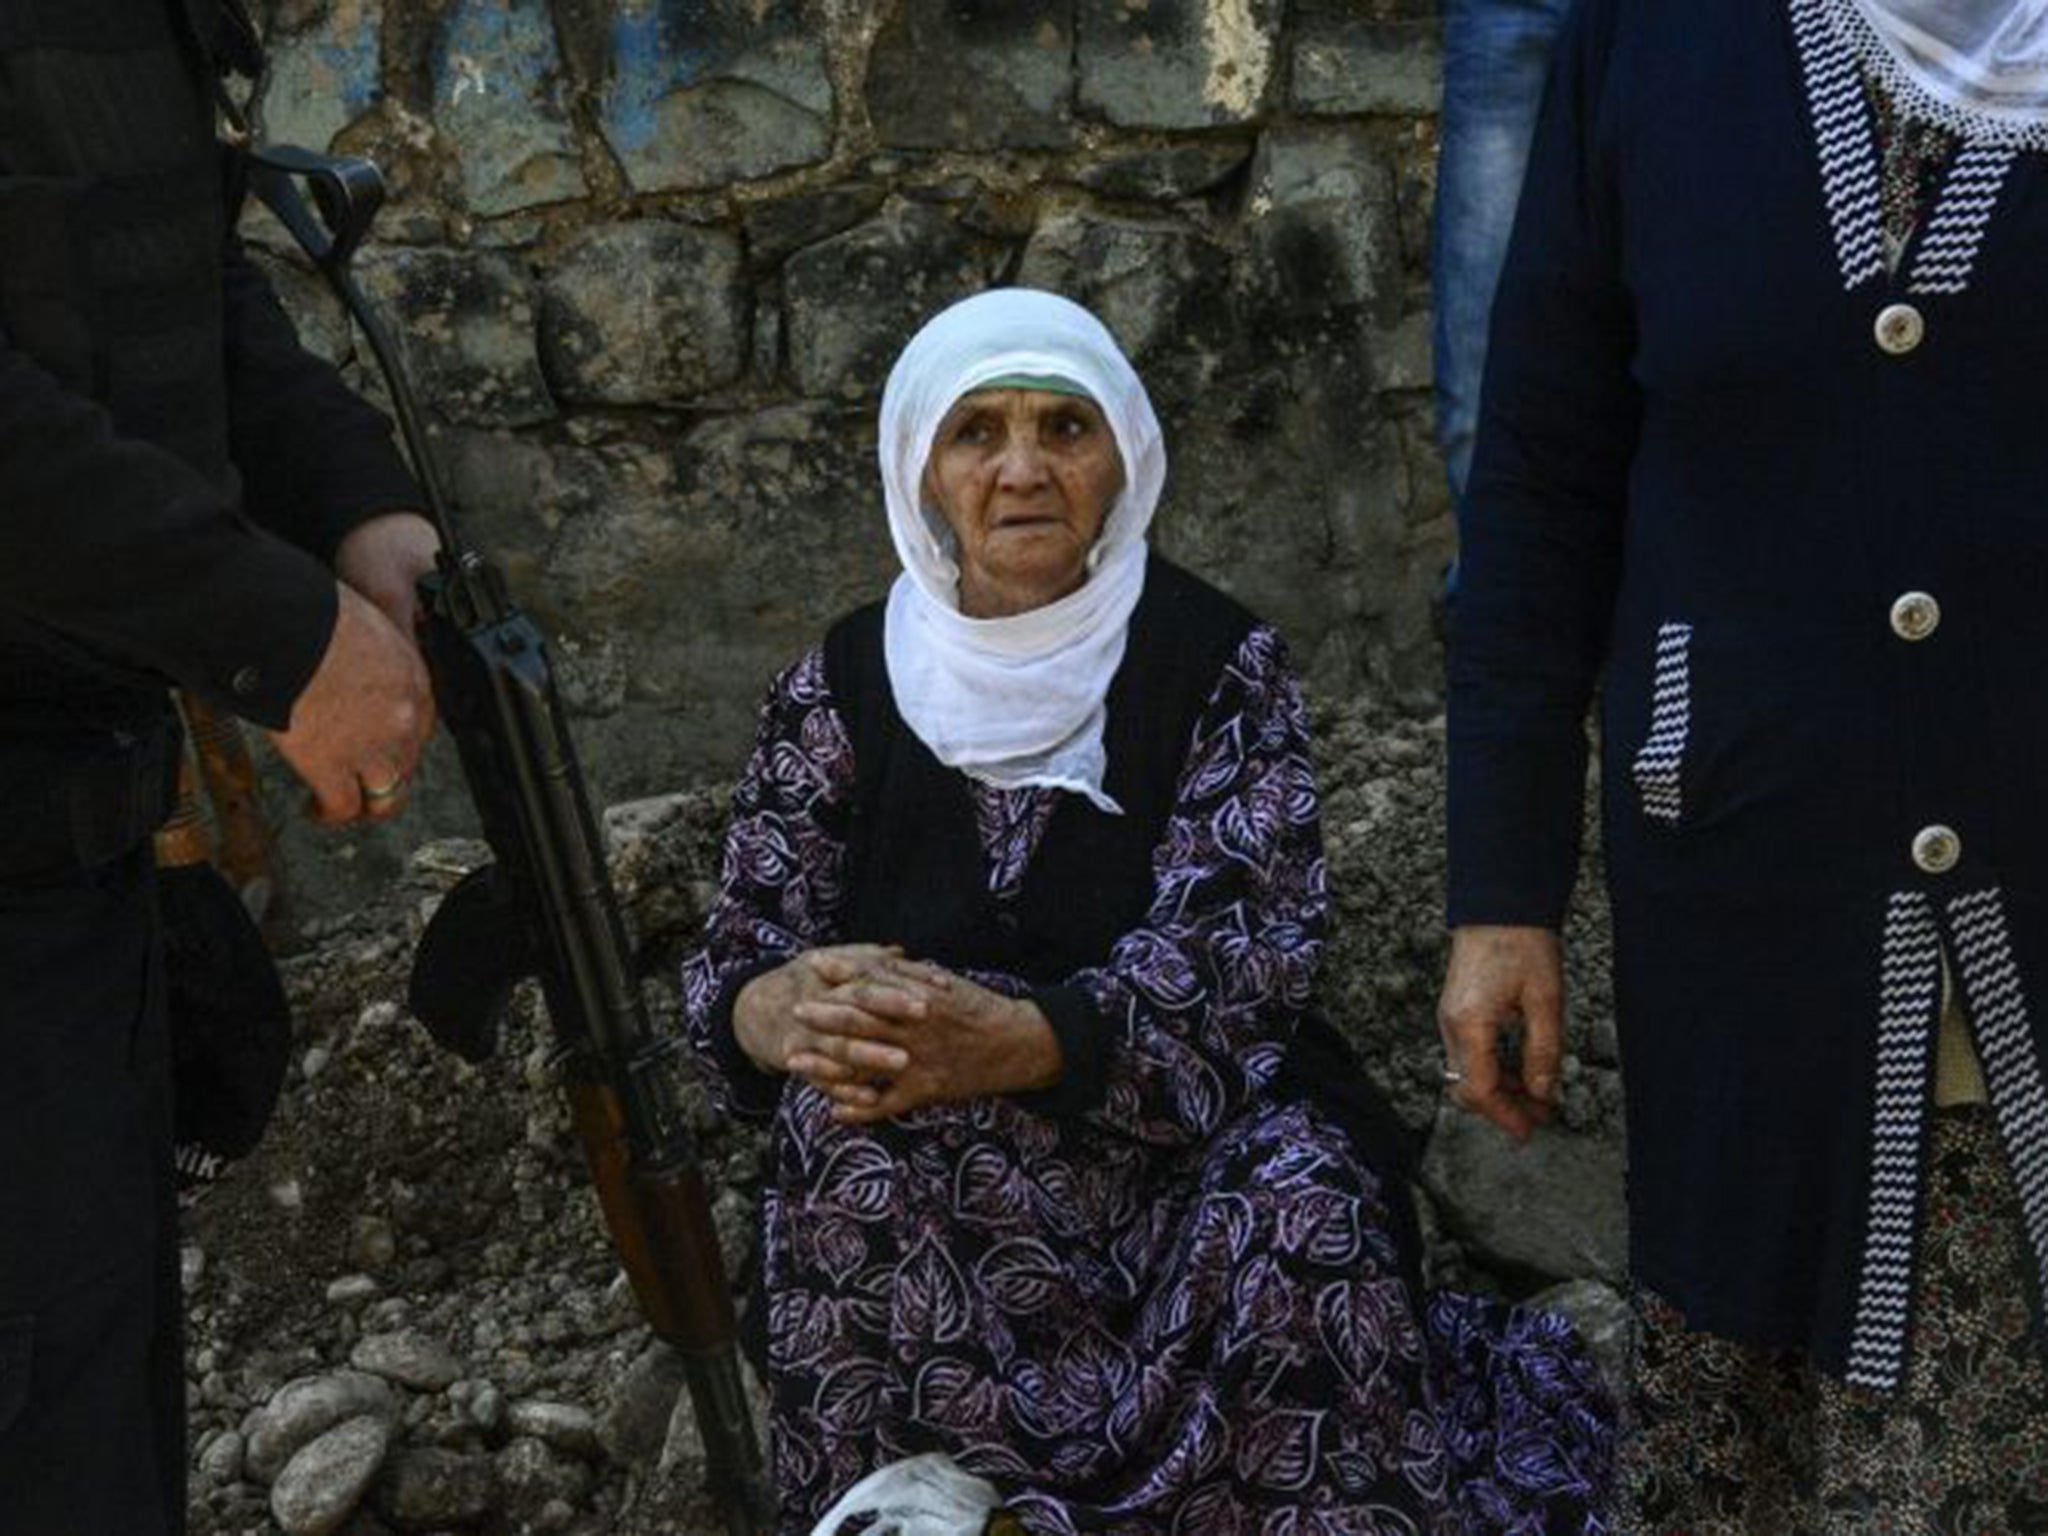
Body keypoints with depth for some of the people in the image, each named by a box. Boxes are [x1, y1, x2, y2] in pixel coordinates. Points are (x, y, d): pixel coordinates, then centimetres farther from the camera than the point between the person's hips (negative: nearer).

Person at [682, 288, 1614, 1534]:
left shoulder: (1221, 664, -4)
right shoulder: (843, 687, 3)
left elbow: (1235, 946, -17)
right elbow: (732, 967, -2)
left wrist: (1012, 1042, -36)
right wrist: (784, 1010, -29)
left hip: (1193, 1124, -1)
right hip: (937, 1164, 2)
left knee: (1303, 1214, -33)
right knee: (853, 1134, -31)